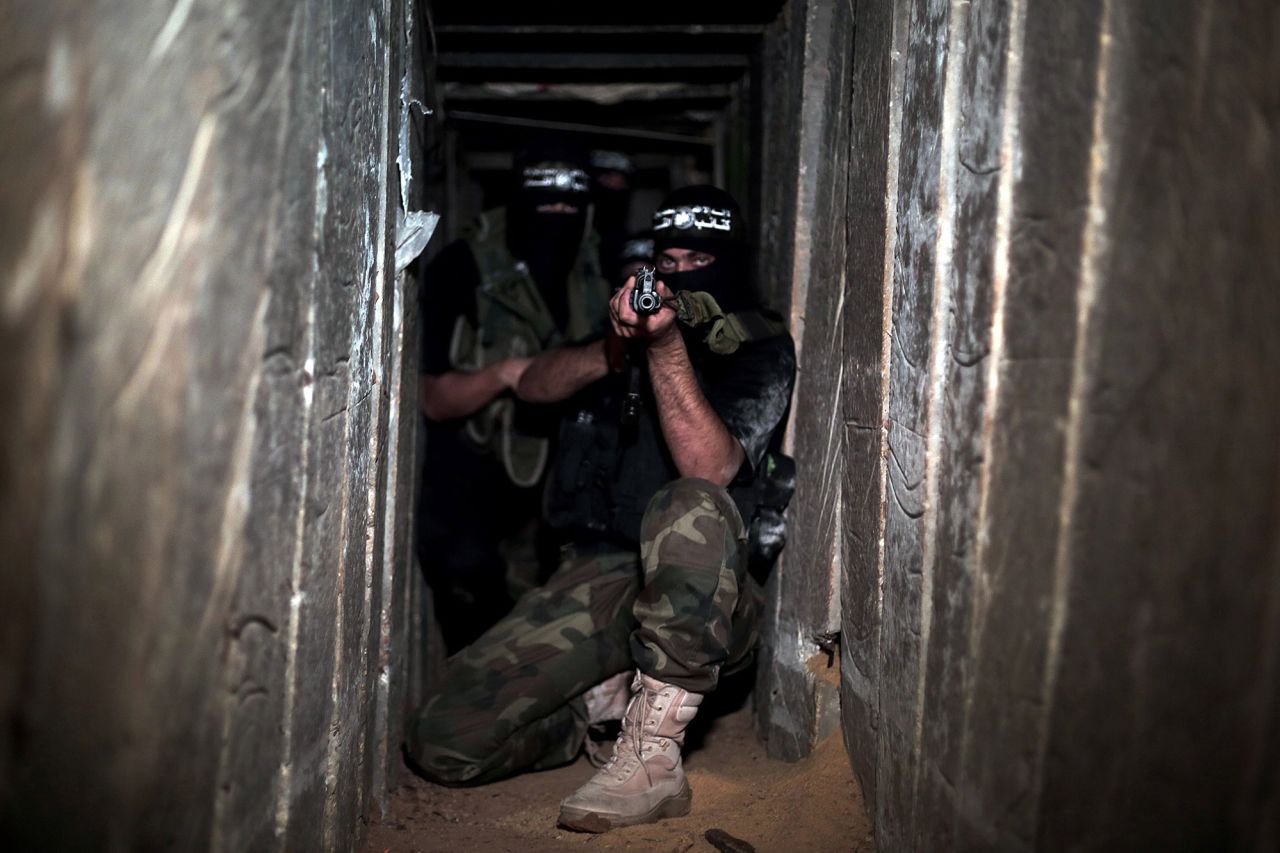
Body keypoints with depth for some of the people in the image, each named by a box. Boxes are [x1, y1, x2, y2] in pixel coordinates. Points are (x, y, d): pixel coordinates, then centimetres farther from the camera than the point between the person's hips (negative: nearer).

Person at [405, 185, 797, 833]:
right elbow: (535, 385, 2)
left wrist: (665, 346, -24)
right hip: (597, 578, 4)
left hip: (696, 598, -3)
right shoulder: (635, 323, 18)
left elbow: (710, 471, -14)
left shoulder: (762, 349, 4)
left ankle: (653, 757, -28)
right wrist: (615, 350, -17)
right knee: (441, 742, -14)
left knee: (689, 510, -41)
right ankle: (605, 696, 11)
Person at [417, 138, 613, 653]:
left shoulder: (597, 272, -2)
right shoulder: (463, 269, -15)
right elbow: (433, 399, -15)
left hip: (558, 462, 4)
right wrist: (503, 374, -33)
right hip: (473, 458, -3)